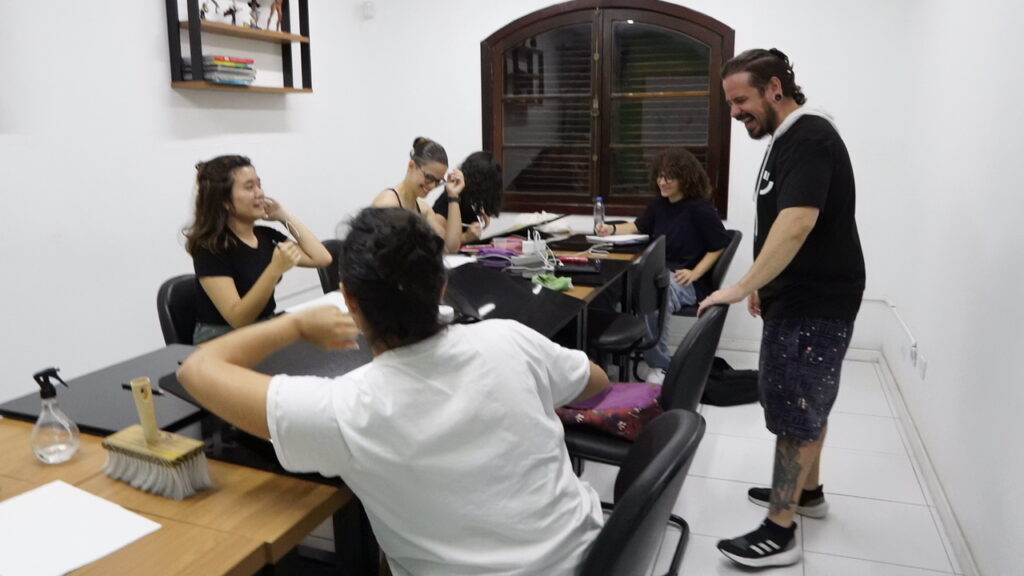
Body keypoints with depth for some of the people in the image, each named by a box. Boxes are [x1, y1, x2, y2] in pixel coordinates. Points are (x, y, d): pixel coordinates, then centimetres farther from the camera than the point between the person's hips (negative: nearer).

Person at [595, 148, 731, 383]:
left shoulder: (699, 208, -10)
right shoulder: (660, 203, 12)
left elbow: (720, 245, -7)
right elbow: (639, 226, 25)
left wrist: (694, 273, -14)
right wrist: (612, 229, 5)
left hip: (686, 282, -7)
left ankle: (662, 366, -12)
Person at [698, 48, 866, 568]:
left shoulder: (809, 138, -19)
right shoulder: (788, 138, 13)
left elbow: (798, 222, -31)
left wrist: (741, 286, -29)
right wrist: (763, 282, 21)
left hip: (816, 303, -10)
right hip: (800, 295, 10)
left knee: (794, 409, -4)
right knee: (807, 401, 20)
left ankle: (780, 531, 6)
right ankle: (808, 490, 36)